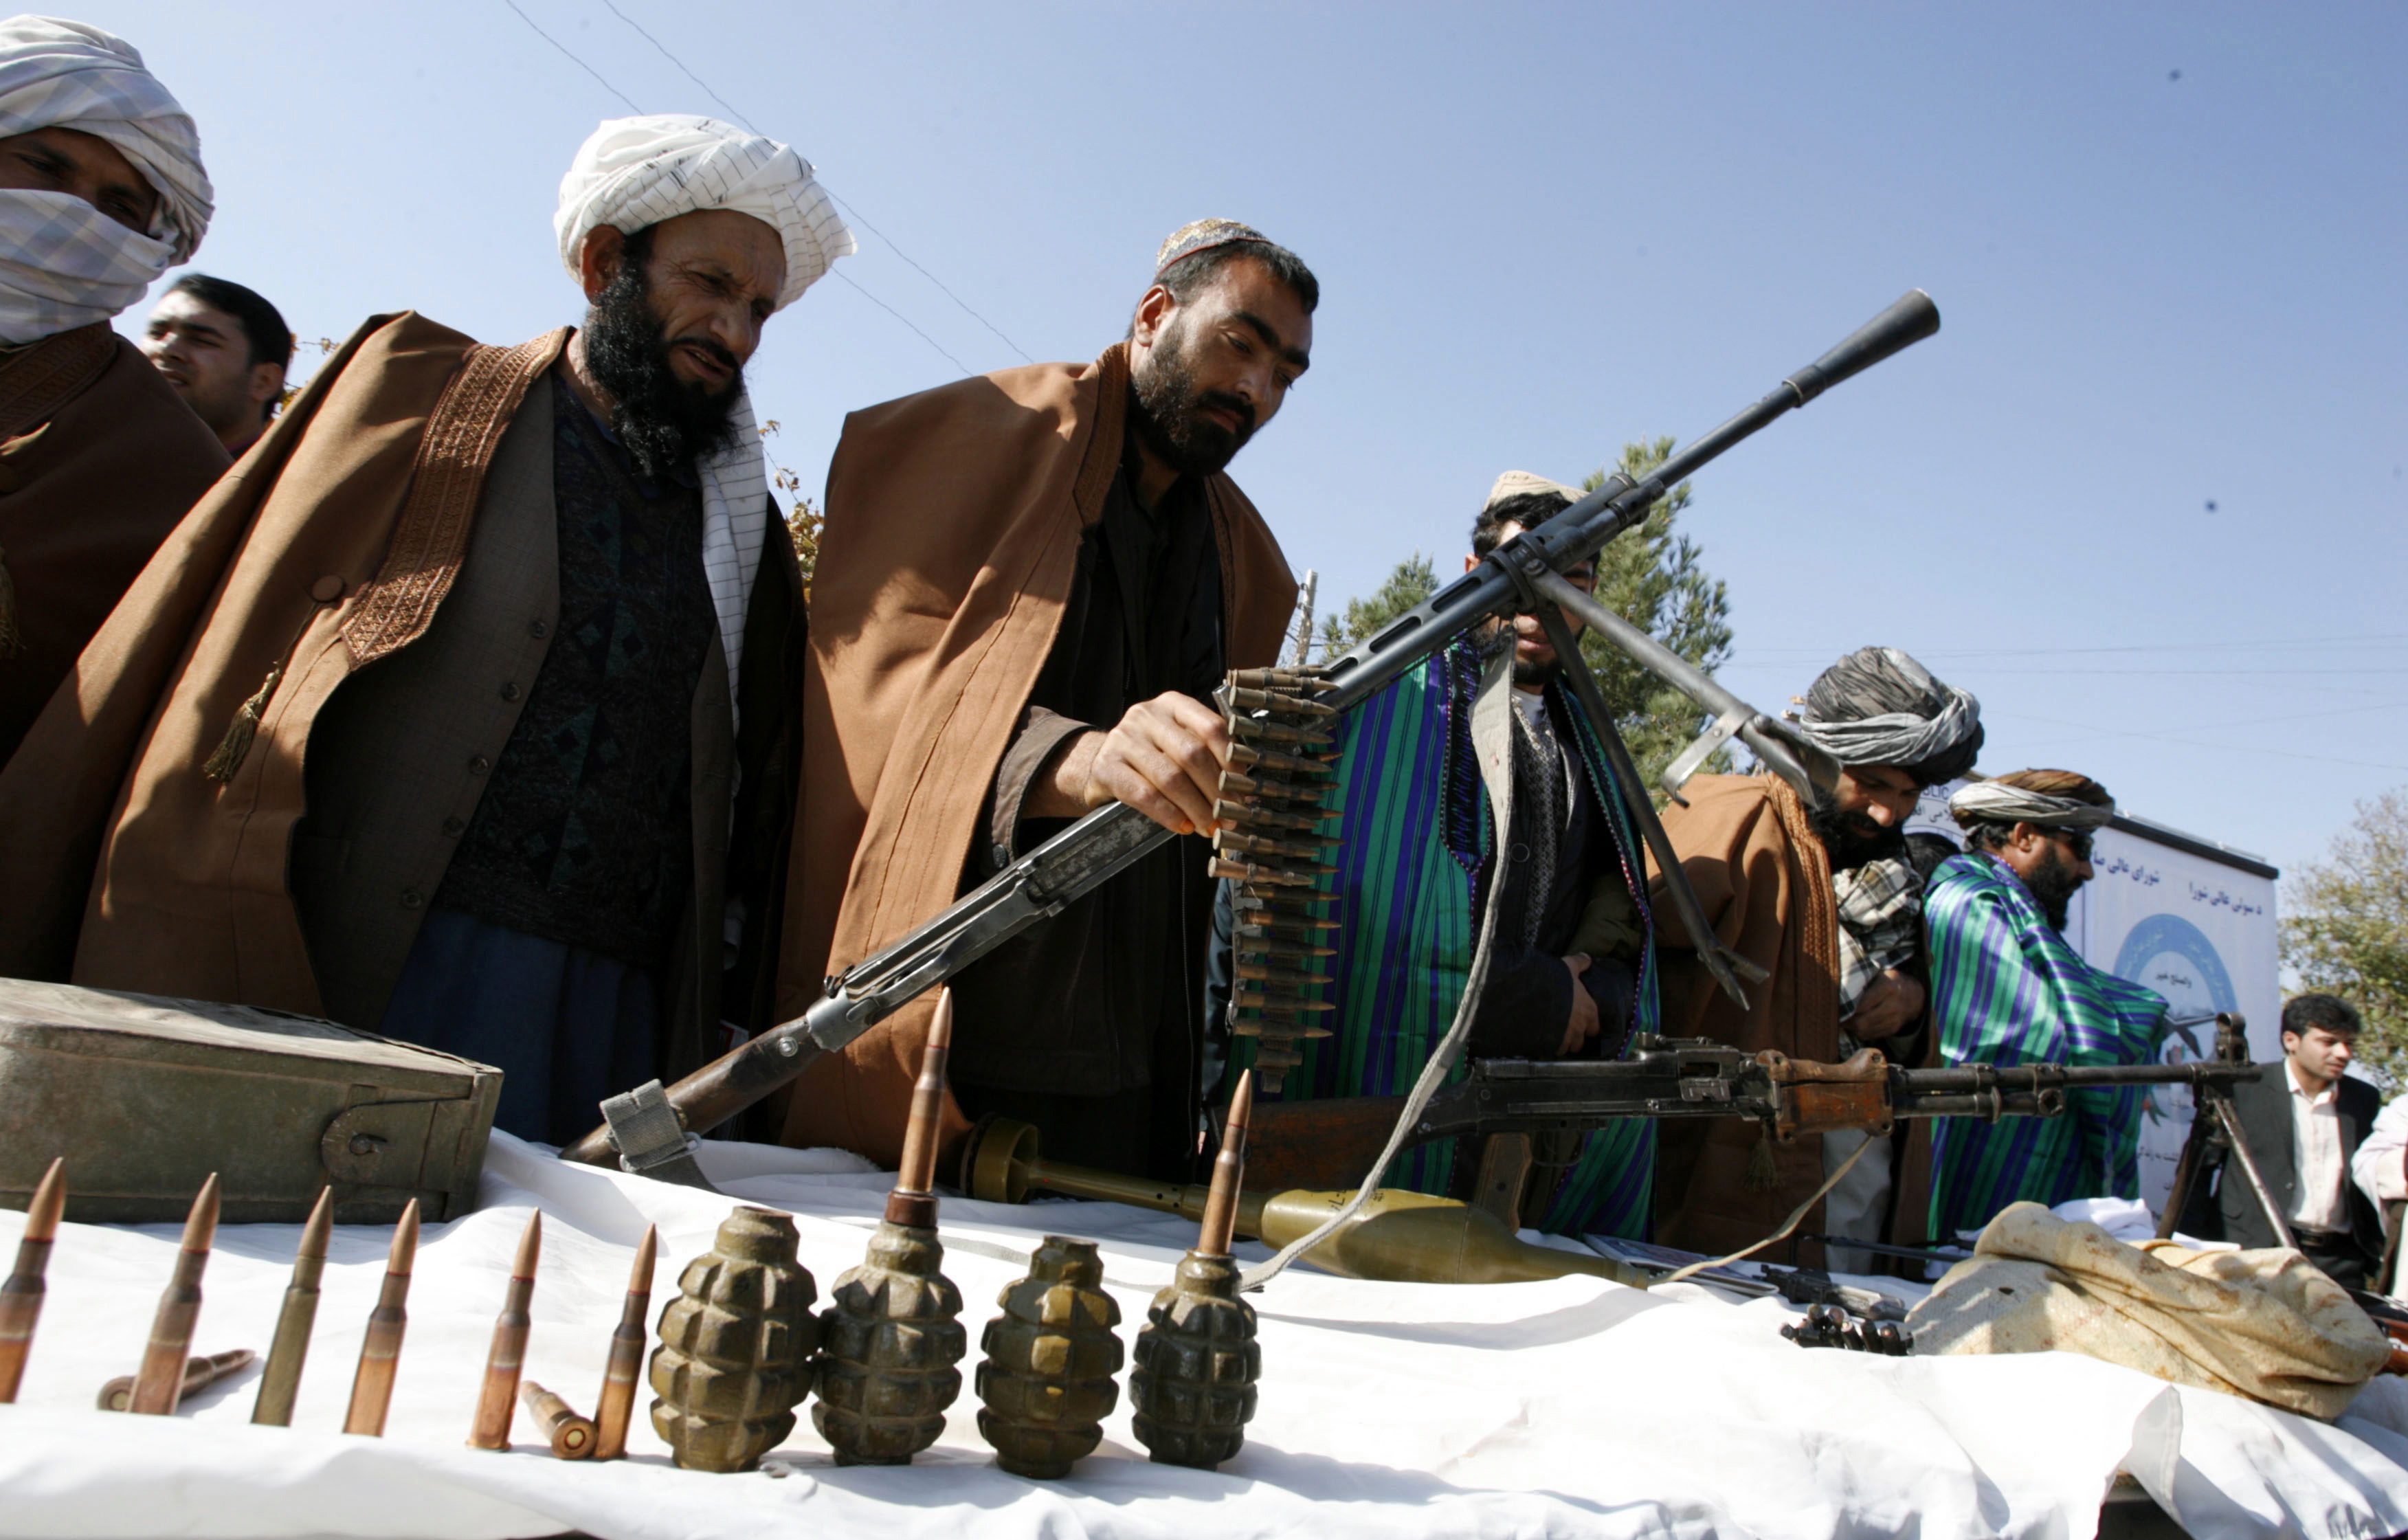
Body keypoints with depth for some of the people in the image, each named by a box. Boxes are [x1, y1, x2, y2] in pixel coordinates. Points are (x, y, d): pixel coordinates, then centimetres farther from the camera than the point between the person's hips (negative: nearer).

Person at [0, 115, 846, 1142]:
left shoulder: (743, 529, 17)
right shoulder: (421, 398, 11)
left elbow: (752, 801, 13)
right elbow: (242, 644, 5)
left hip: (619, 1016, 2)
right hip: (367, 974, -2)